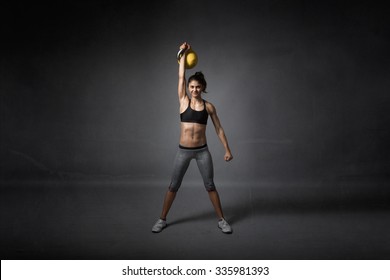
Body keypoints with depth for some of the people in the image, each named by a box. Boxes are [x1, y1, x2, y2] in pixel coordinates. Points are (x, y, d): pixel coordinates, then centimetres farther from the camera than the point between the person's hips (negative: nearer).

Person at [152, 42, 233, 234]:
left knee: (210, 186, 6)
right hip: (183, 151, 0)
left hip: (202, 151, 0)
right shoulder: (183, 101, -1)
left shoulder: (209, 106, 0)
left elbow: (219, 129, 5)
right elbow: (181, 76, -5)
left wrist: (227, 150, 2)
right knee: (173, 186, 7)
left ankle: (221, 220, 19)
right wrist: (183, 53, -5)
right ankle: (162, 219, 21)